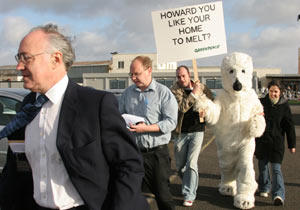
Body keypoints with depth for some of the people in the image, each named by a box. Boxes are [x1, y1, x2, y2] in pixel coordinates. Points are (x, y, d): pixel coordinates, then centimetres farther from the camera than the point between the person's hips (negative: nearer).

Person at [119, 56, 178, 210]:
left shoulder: (164, 93, -5)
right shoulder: (127, 93, 10)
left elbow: (171, 122, -13)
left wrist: (146, 128, -22)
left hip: (157, 152, -4)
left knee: (162, 194, 4)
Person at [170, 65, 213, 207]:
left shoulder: (201, 88, 2)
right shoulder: (174, 90, -5)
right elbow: (181, 107, -22)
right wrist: (194, 94, -23)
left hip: (197, 131, 0)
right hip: (181, 133, 1)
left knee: (191, 163, -9)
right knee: (180, 166, 12)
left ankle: (189, 195, 1)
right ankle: (189, 185, 39)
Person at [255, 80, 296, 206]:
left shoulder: (284, 106, -2)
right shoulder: (261, 103, 2)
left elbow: (289, 126, 1)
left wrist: (292, 144, 1)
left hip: (276, 141, -3)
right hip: (261, 141, 3)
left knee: (276, 168, -8)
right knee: (263, 166, 14)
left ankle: (278, 195, -12)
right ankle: (264, 188, 32)